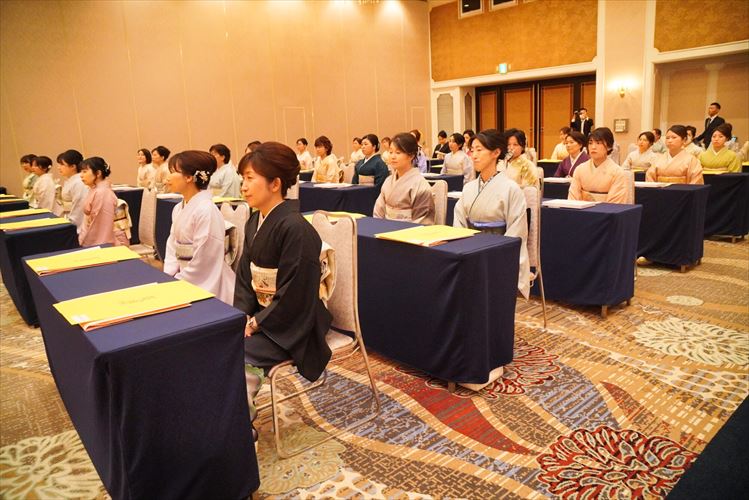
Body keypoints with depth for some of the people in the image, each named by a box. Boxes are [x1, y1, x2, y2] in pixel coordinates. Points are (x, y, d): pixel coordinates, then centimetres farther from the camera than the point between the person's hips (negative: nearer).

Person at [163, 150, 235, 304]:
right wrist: (167, 278, -2)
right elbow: (172, 247, 11)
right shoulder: (178, 208, 6)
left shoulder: (206, 211, -19)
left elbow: (202, 262, -19)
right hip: (186, 282, 7)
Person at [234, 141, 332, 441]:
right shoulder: (255, 222, 4)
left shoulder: (295, 228, -23)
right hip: (263, 314, 8)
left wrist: (256, 324, -15)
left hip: (294, 324, -8)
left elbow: (294, 295, -23)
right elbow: (244, 277, 9)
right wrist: (242, 317, -6)